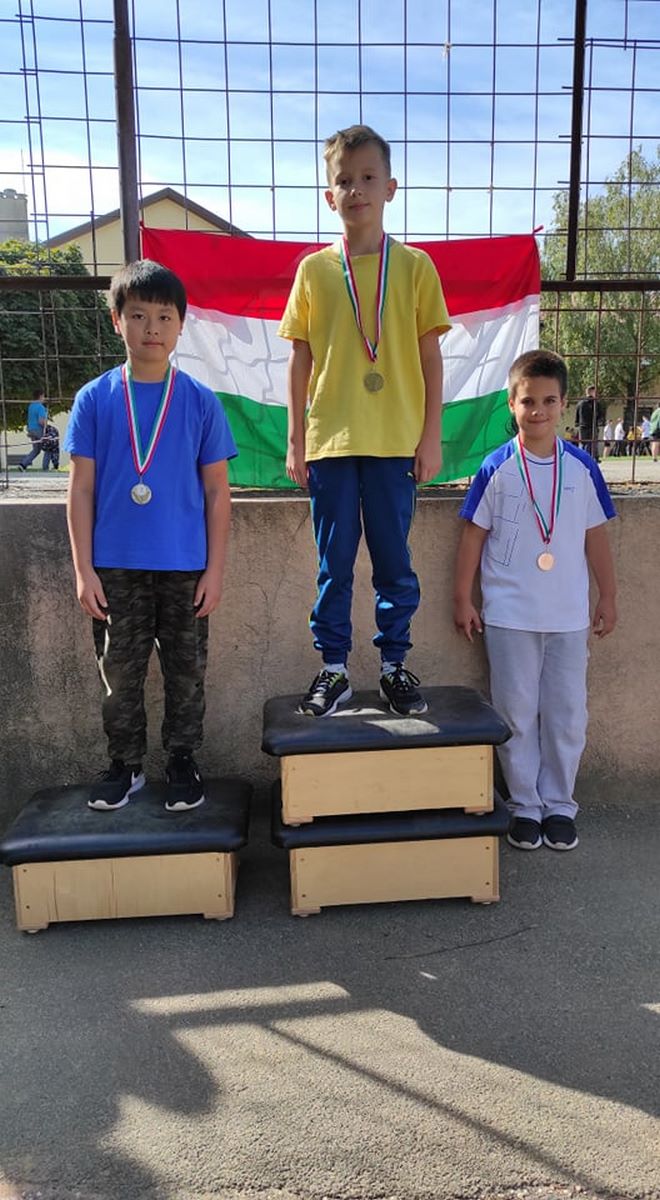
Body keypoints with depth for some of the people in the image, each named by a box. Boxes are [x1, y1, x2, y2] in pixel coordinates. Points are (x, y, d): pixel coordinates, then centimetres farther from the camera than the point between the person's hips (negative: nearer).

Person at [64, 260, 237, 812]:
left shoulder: (201, 402, -1)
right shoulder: (95, 399, 0)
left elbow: (217, 492, 1)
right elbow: (81, 489, 1)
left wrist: (215, 570, -3)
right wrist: (84, 569, -4)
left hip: (185, 567, 0)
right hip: (116, 566, 1)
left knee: (186, 671, 10)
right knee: (120, 672, 11)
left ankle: (182, 761, 27)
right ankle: (126, 764, 28)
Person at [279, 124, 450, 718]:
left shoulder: (414, 266, 5)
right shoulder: (314, 269, 7)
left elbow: (430, 357, 5)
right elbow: (300, 360, 8)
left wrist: (431, 436, -1)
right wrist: (296, 440, 4)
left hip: (395, 440, 0)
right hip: (330, 441, 1)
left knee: (394, 561, 7)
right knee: (335, 564, 7)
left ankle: (395, 665, 21)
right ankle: (334, 669, 18)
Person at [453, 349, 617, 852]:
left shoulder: (581, 466, 1)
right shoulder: (497, 467, -4)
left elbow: (596, 534, 8)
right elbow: (474, 534, 0)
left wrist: (609, 595, 10)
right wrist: (463, 598, 0)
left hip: (569, 615, 2)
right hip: (510, 615, -2)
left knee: (567, 714, 8)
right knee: (517, 713, 6)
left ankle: (559, 805, 24)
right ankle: (525, 806, 21)